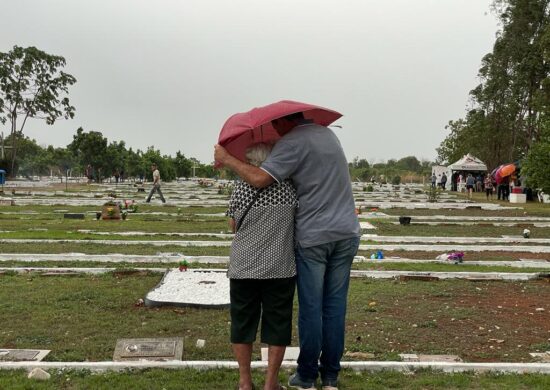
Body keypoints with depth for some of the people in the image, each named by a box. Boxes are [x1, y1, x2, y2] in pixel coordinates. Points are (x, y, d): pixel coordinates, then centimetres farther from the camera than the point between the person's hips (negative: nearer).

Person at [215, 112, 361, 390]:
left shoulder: (292, 142, -11)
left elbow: (259, 179, -21)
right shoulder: (328, 133, 13)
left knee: (311, 307, 4)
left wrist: (227, 159, -8)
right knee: (335, 305, 9)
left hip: (313, 236, -6)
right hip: (346, 232, 6)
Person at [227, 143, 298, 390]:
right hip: (280, 269, -1)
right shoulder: (289, 188, -5)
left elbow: (232, 225, 8)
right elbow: (298, 216, 7)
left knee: (242, 322, 14)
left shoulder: (241, 189, -4)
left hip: (243, 269, 1)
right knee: (277, 324, 11)